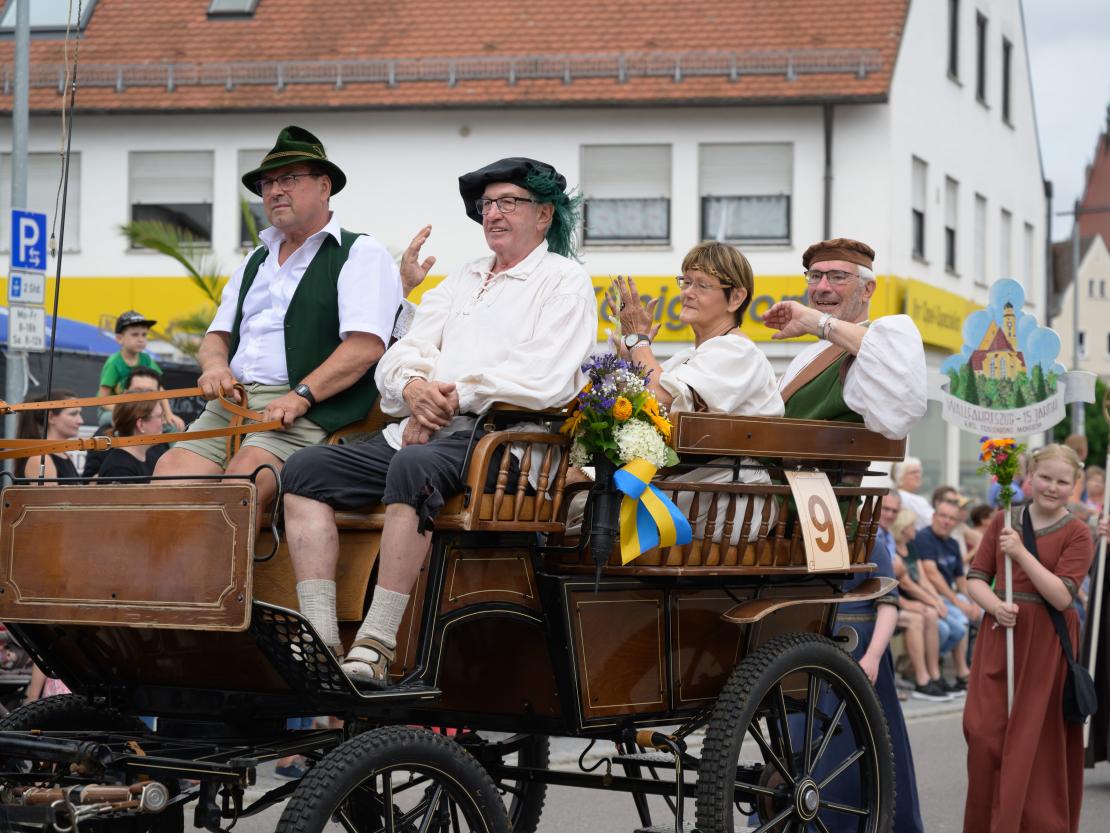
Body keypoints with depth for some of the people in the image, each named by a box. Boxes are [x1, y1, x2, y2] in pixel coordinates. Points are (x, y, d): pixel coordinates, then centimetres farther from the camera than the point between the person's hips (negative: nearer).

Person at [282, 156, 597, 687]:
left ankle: (375, 649, -39)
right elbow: (395, 361, 20)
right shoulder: (461, 282, 29)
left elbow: (546, 382, -9)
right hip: (419, 432, 8)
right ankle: (320, 643, -22)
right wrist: (414, 387, -5)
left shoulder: (564, 282, 7)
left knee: (413, 467, -38)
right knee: (307, 468, -12)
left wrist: (452, 396, -10)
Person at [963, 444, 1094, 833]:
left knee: (1035, 741, -2)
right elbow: (976, 578, 7)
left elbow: (1062, 596, -13)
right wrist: (996, 606, -13)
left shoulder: (1076, 534, -3)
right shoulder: (1004, 521, 8)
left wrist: (1022, 553, -21)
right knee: (984, 731, -1)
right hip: (1000, 634, 3)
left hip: (1046, 644, -3)